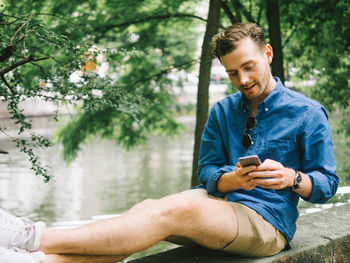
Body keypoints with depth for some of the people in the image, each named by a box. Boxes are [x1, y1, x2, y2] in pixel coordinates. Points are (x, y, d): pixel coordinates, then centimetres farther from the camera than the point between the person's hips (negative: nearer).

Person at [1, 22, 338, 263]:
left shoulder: (308, 114, 2)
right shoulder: (221, 112, 14)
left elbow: (326, 185, 2)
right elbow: (207, 172, 8)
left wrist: (291, 178, -20)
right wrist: (234, 179, -16)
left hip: (268, 221, -5)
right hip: (219, 202, 5)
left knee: (179, 207, -33)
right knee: (147, 208, -27)